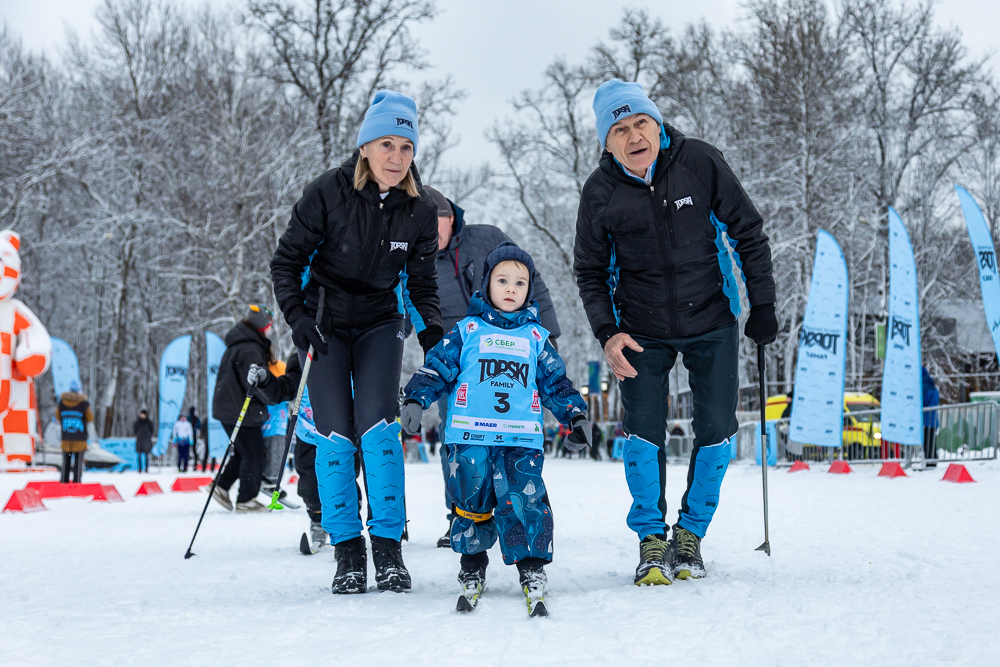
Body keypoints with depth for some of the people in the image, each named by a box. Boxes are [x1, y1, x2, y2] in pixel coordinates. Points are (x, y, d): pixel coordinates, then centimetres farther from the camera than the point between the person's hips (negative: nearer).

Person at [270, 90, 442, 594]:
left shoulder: (419, 212, -7)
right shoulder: (327, 193, -16)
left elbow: (421, 282, 4)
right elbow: (287, 260, -7)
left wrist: (431, 330, -12)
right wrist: (296, 315, -20)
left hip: (380, 324, 1)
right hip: (325, 324, -1)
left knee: (378, 425, -15)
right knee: (335, 434, -8)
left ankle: (388, 546, -6)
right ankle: (347, 551, 2)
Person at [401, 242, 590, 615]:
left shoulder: (535, 337, 18)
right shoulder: (467, 331, 12)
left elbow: (556, 381, 22)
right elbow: (437, 367, 8)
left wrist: (575, 415, 14)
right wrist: (416, 400, -4)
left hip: (521, 439, 1)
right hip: (470, 436, 0)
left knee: (523, 500, -13)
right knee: (472, 501, 1)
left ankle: (532, 568, -5)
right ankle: (472, 569, 17)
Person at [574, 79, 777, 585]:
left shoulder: (699, 162, -12)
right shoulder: (600, 192, -10)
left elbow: (748, 233, -2)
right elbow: (589, 270, 2)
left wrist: (763, 306, -3)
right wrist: (606, 333, -11)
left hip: (712, 322, 0)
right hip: (643, 330, 0)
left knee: (716, 431, 1)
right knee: (643, 432, -5)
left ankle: (691, 533, 20)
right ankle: (651, 540, 12)